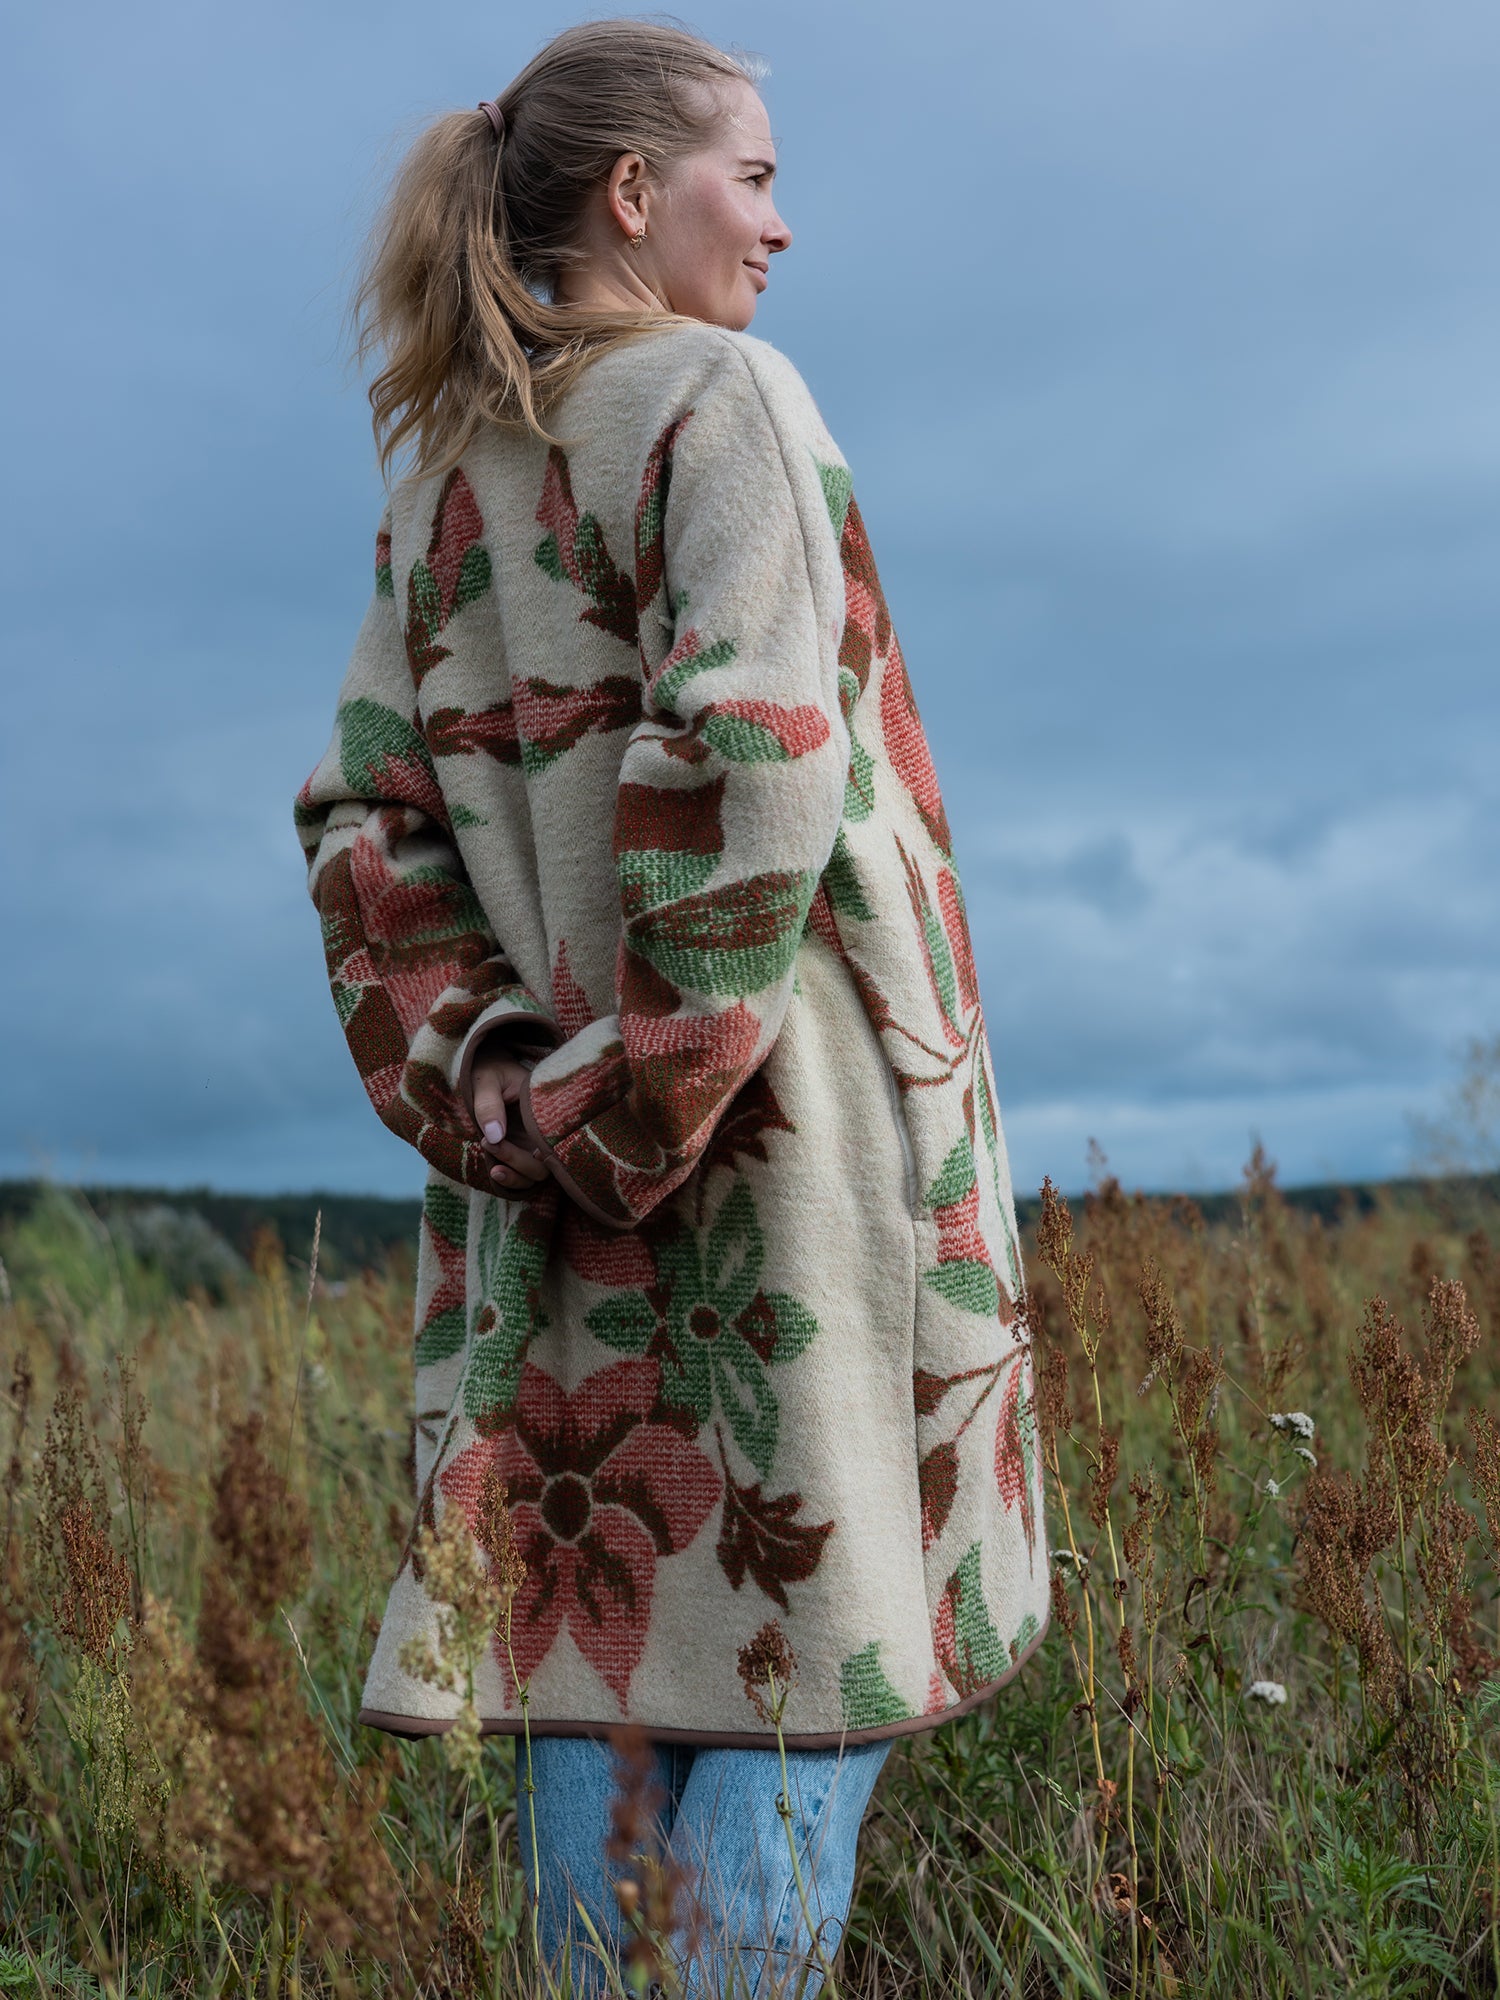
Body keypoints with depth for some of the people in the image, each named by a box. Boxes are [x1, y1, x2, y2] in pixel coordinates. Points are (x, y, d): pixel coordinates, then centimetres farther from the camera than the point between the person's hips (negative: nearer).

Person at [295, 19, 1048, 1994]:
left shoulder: (441, 472, 14)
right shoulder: (720, 394, -6)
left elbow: (364, 818, 9)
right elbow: (756, 759, -19)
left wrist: (480, 1074, 2)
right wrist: (644, 1102, -16)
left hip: (555, 1141, 7)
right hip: (772, 1121, -7)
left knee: (591, 1605, 12)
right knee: (804, 1605, 2)